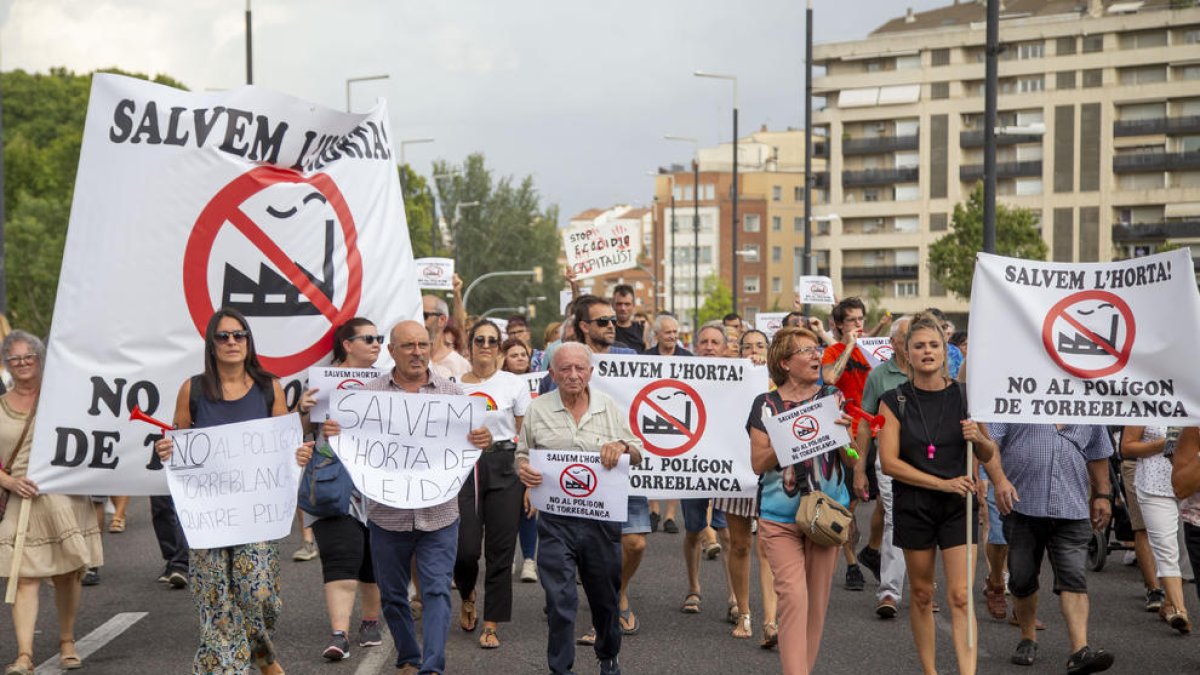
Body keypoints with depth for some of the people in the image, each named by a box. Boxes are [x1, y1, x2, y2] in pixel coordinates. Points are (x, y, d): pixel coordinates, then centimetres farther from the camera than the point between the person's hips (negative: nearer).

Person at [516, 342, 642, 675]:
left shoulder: (609, 408, 5)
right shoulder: (537, 410, 4)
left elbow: (637, 456, 9)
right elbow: (522, 452, 12)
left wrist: (622, 446, -13)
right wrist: (523, 468, -10)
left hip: (601, 517, 1)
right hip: (556, 519, -1)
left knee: (605, 596, 14)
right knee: (559, 597, -6)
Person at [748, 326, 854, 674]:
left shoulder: (833, 398, 4)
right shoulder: (766, 405, 1)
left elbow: (852, 460, 3)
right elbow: (758, 463, -4)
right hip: (780, 517, -2)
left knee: (817, 600, 7)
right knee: (793, 596, -13)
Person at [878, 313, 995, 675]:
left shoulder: (964, 396, 2)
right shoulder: (894, 401, -2)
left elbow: (989, 455, 11)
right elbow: (889, 462, -9)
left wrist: (978, 437, -13)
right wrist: (943, 483, -17)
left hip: (959, 506, 0)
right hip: (914, 505, 0)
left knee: (961, 597, -8)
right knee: (921, 595, 9)